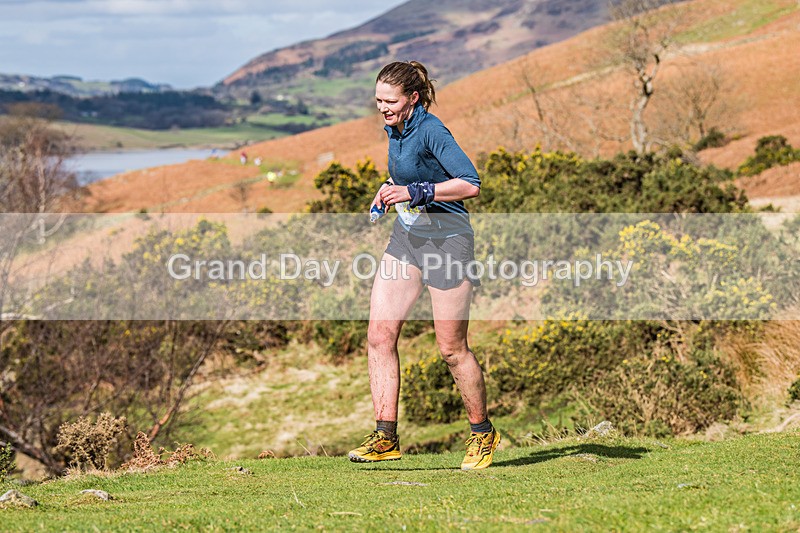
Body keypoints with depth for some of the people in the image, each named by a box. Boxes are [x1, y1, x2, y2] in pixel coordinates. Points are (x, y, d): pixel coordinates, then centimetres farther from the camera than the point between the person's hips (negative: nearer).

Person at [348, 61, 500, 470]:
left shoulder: (430, 131, -19)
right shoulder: (395, 129, 6)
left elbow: (471, 184, -26)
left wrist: (416, 192, -29)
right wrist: (391, 189, 10)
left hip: (446, 239, -8)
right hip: (406, 236, 8)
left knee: (452, 348, 1)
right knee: (379, 335, -4)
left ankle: (483, 433, 20)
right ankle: (385, 436, -1)